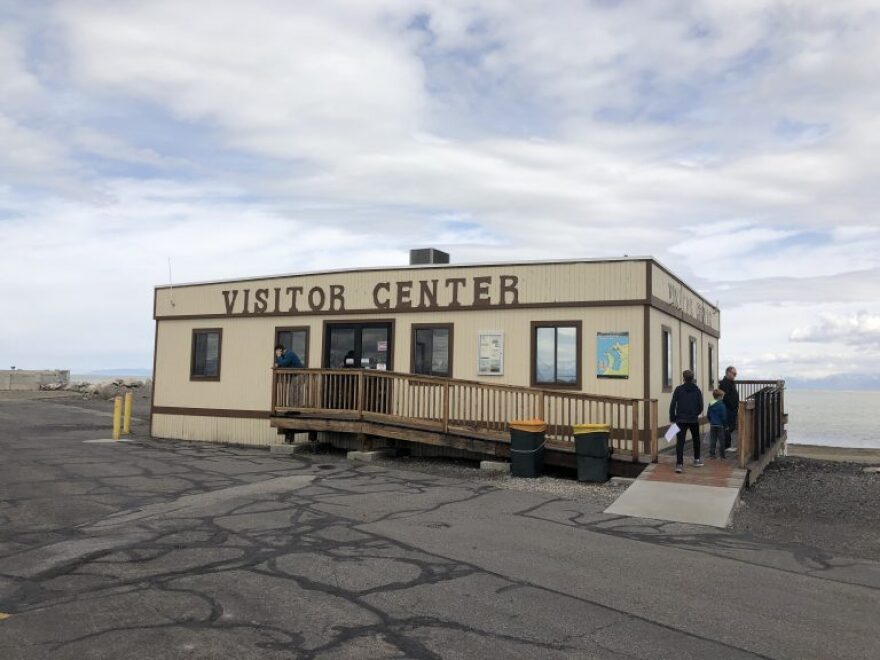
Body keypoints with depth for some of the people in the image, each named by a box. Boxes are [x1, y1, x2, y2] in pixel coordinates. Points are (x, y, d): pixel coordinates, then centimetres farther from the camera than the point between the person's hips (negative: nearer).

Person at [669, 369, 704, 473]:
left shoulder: (678, 389, -4)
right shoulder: (697, 390, 1)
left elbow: (672, 405, -7)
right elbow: (701, 406, 1)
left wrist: (672, 418, 2)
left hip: (681, 420, -2)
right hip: (694, 420, 2)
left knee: (680, 441, -6)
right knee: (696, 440, 23)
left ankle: (679, 464, -17)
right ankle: (697, 460, 34)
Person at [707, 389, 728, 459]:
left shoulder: (711, 405, 2)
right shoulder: (722, 405, -15)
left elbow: (708, 415, 9)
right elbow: (724, 417, -13)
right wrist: (725, 425, -4)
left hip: (712, 425, 5)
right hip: (720, 425, -5)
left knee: (712, 440, 8)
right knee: (721, 440, 6)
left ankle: (711, 454, 8)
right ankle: (722, 454, 12)